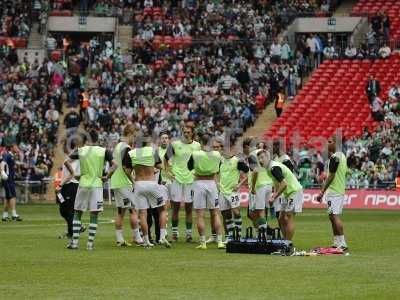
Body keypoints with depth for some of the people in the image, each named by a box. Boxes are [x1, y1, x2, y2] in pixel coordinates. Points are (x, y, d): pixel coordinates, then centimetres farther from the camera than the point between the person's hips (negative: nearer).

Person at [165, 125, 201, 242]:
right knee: (176, 207, 1)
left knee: (189, 208, 2)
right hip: (177, 178, -1)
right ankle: (174, 233, 9)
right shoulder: (175, 144, 0)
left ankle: (189, 233, 6)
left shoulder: (197, 145, 5)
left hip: (191, 179, 1)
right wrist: (168, 171, 2)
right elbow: (166, 158, 10)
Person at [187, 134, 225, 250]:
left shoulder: (195, 154, -11)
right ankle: (220, 241, 3)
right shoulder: (217, 154, -4)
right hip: (212, 183, 2)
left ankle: (202, 242, 0)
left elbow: (189, 167, 5)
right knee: (215, 214, 9)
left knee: (200, 215, 2)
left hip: (199, 183, -2)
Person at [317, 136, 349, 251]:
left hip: (334, 192, -10)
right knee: (332, 217, 14)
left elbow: (331, 176, -18)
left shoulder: (334, 157, -15)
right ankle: (336, 243, 16)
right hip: (340, 190, 10)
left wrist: (322, 191, -16)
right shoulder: (342, 155, 15)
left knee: (335, 216, -12)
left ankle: (342, 244, -15)